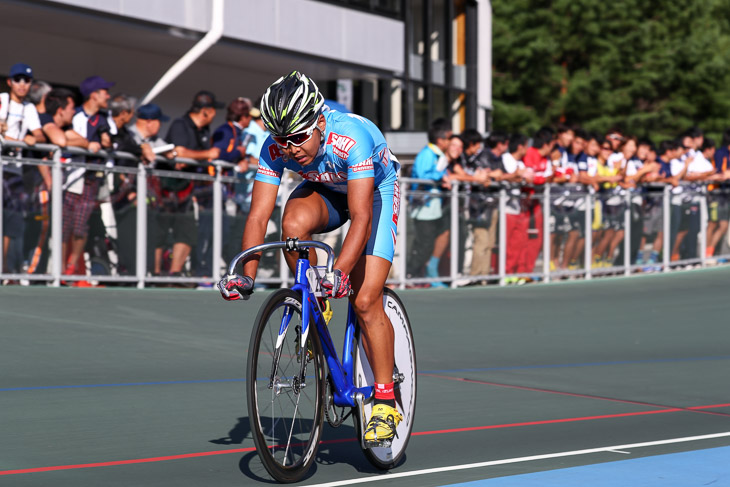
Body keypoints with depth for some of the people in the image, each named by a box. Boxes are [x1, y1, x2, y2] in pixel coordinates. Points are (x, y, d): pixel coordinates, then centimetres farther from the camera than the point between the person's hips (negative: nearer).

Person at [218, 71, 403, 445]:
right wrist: (247, 275, -36)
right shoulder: (275, 149, -25)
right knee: (293, 223, -33)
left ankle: (386, 402, -3)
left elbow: (360, 216, -43)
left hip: (375, 192, -4)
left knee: (364, 301, -15)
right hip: (324, 190, 4)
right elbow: (258, 215, -24)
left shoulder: (351, 138, -39)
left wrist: (340, 271, -55)